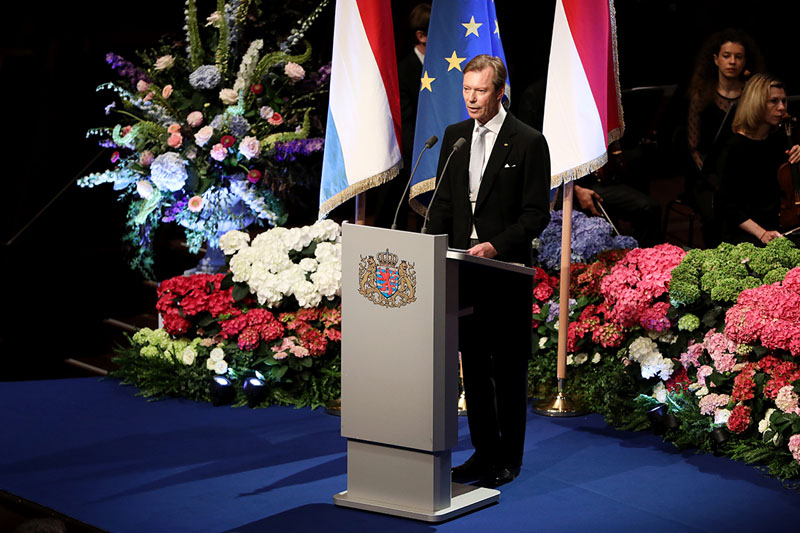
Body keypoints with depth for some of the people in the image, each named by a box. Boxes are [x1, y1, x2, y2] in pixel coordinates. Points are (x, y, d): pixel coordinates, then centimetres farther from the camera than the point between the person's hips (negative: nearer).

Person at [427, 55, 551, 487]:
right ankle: (484, 450, 19)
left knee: (508, 367, 1)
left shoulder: (528, 142, -6)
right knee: (473, 364, 10)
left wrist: (496, 245, -20)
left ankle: (508, 458, 9)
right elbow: (443, 202, 14)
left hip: (506, 273, -5)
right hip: (462, 270, 5)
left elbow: (536, 214, -8)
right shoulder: (454, 136, 11)